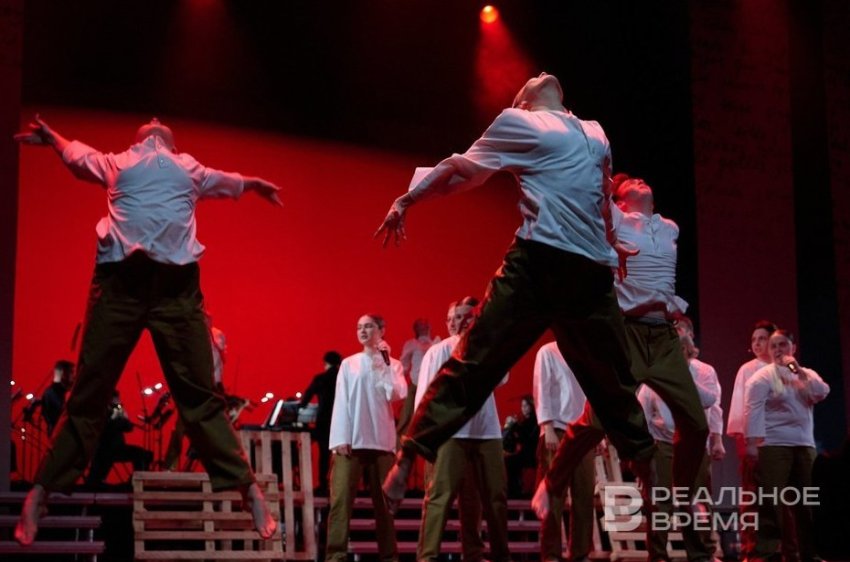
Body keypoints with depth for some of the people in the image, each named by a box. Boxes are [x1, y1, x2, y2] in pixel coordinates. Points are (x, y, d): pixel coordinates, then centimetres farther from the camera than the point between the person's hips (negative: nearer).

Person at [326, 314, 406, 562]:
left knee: (383, 500, 3)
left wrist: (382, 367, -7)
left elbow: (398, 394, -5)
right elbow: (341, 401, 3)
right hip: (351, 439, -1)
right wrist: (341, 438, -7)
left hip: (381, 439, 1)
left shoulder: (392, 365, 11)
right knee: (341, 498, -10)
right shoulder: (348, 364, 9)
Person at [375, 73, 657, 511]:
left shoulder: (519, 122, 11)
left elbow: (459, 171, 16)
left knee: (472, 367, -7)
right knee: (614, 385, 16)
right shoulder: (595, 134, 24)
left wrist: (405, 202, 29)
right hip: (593, 274, 4)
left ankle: (408, 462, -12)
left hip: (538, 265, -4)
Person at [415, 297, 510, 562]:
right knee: (441, 494, -6)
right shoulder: (440, 351, 2)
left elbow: (501, 377, -3)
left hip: (487, 431, 5)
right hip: (452, 431, -5)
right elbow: (426, 392, -2)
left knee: (495, 494, 7)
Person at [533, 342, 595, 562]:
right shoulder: (548, 352, 2)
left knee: (584, 495, 3)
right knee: (554, 495, -5)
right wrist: (548, 429, -14)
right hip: (557, 430, -5)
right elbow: (541, 391, -5)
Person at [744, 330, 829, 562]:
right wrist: (753, 442, -19)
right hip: (773, 446, -5)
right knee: (770, 500, -9)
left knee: (807, 500, 7)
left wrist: (798, 370, -5)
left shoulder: (807, 374, 17)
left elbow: (822, 393, -1)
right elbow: (753, 409, -9)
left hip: (805, 445, 5)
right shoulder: (763, 376, 0)